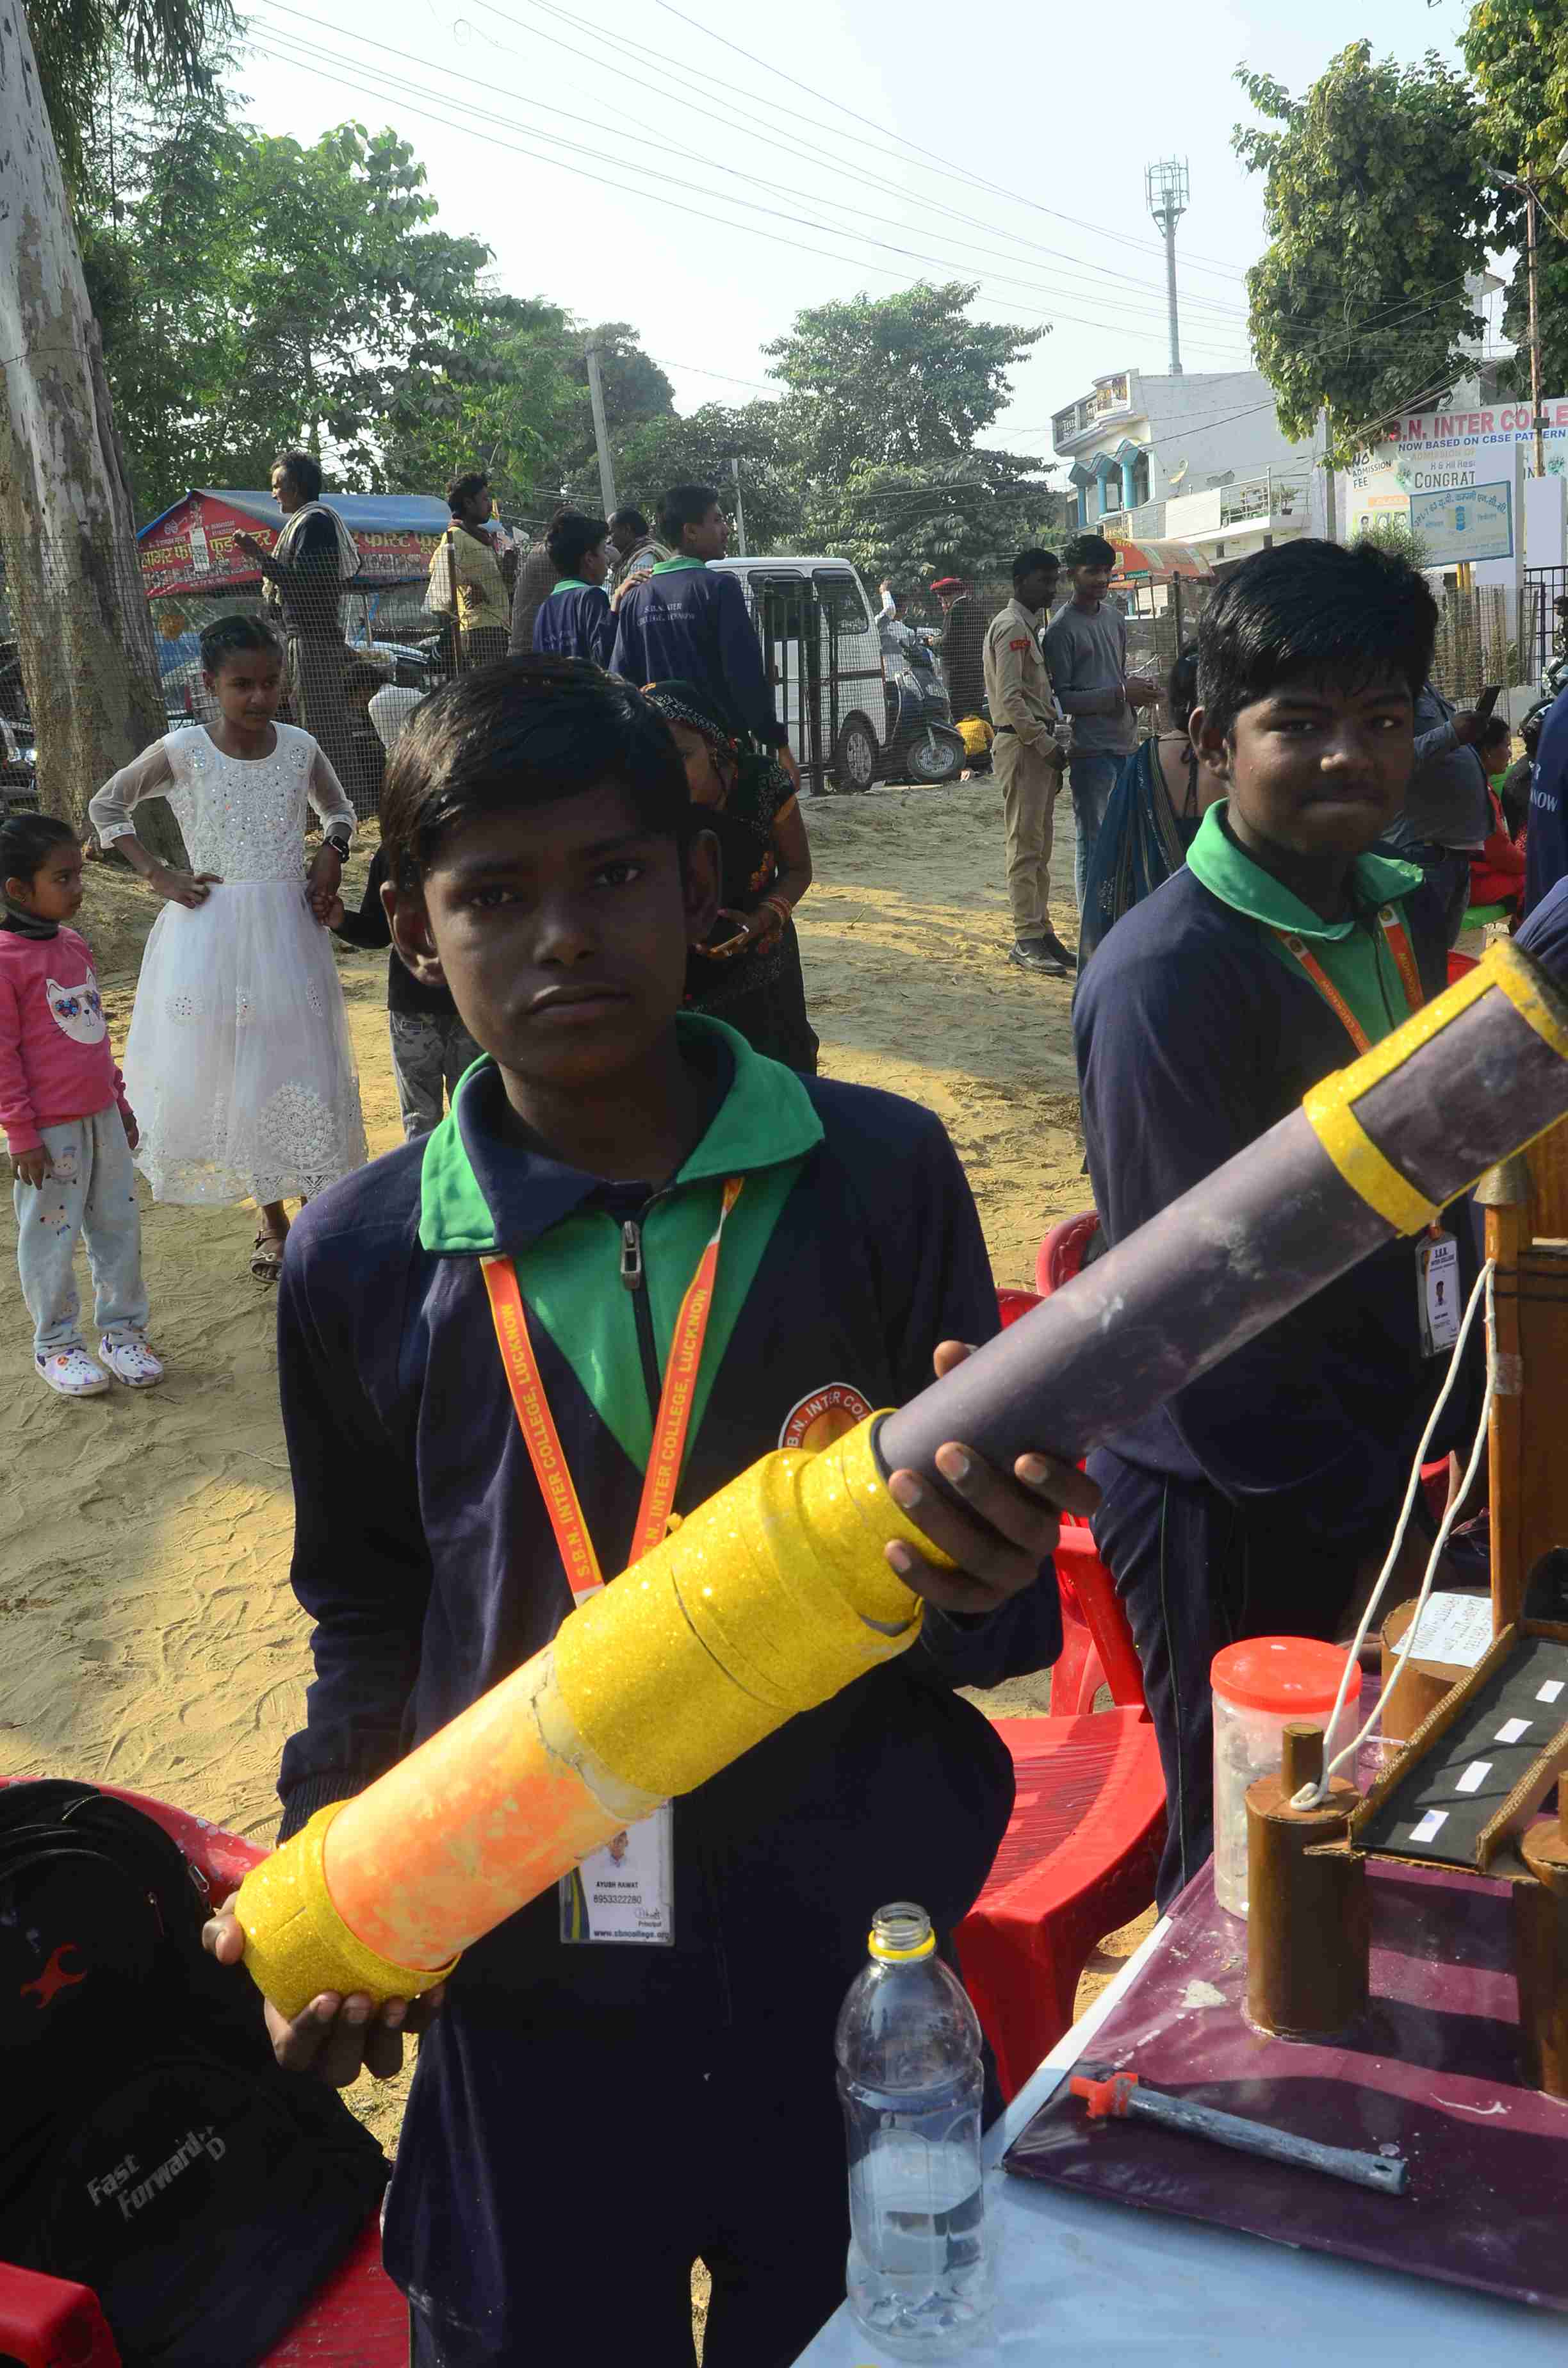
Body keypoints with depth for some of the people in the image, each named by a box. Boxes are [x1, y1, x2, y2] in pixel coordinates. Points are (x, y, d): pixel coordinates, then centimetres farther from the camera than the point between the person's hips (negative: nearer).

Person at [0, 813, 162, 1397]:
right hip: (50, 1129, -7)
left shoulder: (74, 946, 9)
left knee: (119, 1224, 12)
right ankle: (55, 1346, 19)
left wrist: (119, 1101, 21)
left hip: (102, 1117, 7)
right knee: (52, 1236, 5)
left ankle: (123, 1330, 25)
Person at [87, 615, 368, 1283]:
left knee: (298, 1068, 5)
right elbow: (106, 807, 6)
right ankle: (273, 1222, 19)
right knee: (226, 1072, 5)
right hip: (212, 931, -1)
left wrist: (330, 855, -1)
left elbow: (338, 810, 19)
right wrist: (156, 875, -3)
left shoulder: (299, 747, -1)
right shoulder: (182, 752, -9)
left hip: (288, 927, 2)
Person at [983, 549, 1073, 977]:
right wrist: (1045, 744, -18)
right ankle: (1026, 939, -7)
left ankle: (1041, 930, 17)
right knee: (1025, 844, -9)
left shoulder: (1030, 626, 20)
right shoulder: (1011, 627, -12)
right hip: (1021, 744, -10)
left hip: (1038, 743, 10)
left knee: (1039, 845, 12)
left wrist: (1050, 746, 18)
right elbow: (1010, 697, -20)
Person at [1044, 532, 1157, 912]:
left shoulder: (1115, 617, 14)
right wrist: (1120, 694, -17)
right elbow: (1060, 698, -14)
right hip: (1091, 749, -8)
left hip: (1124, 742, 8)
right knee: (1093, 842, -4)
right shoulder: (1062, 629, -10)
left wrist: (1135, 687, 2)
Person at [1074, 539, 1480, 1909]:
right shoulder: (1170, 976, -22)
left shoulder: (1405, 915, 4)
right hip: (1234, 1514, -7)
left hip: (1384, 1484, 8)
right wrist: (1367, 1515, -14)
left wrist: (1461, 1433, 8)